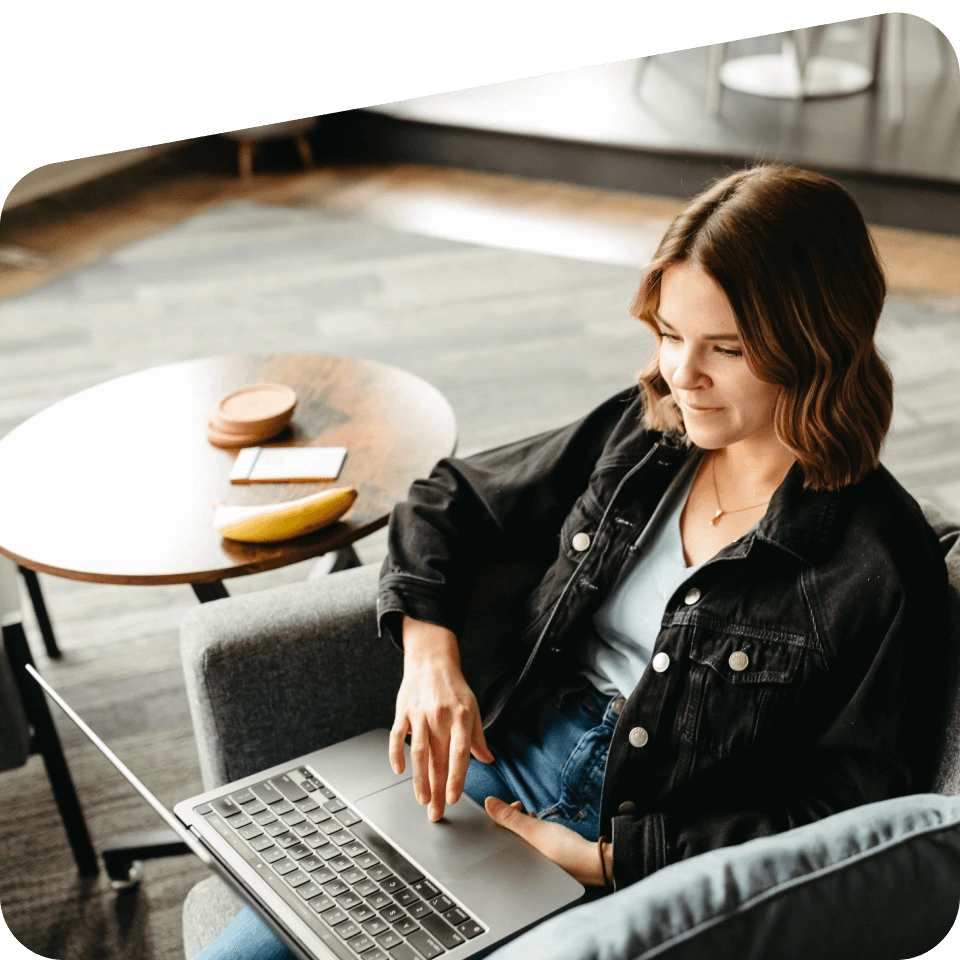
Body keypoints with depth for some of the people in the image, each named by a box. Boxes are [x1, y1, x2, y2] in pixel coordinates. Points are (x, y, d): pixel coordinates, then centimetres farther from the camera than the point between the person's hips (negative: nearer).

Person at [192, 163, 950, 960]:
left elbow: (850, 818, -12)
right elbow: (448, 499, 13)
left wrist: (607, 858, -16)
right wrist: (430, 654, -7)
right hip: (500, 760, 5)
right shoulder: (641, 433, 3)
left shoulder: (881, 566, -13)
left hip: (646, 850, -4)